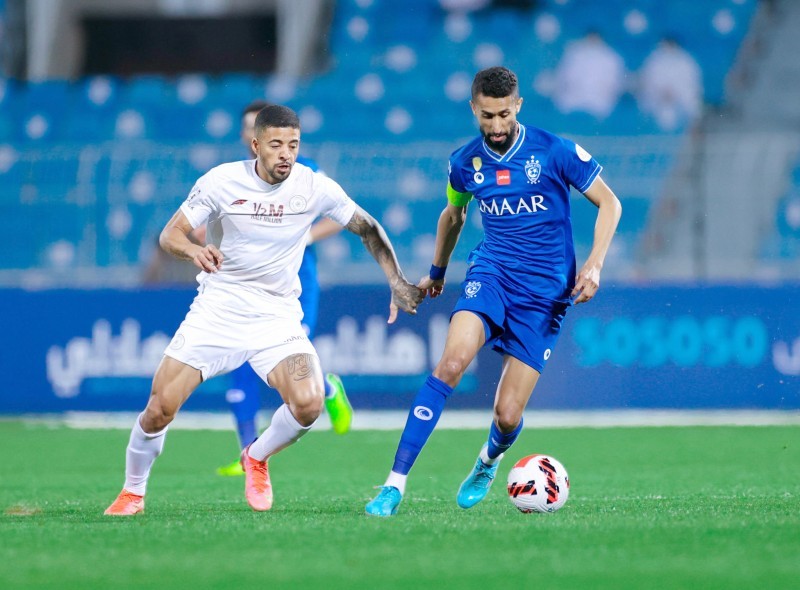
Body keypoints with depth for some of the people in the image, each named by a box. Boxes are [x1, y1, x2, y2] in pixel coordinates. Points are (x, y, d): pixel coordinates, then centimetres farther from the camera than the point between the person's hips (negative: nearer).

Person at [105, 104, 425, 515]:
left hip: (278, 316, 1)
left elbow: (368, 229, 7)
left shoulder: (314, 187, -6)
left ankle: (256, 460, 9)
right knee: (160, 408, -10)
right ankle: (133, 492, 17)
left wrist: (398, 283, -2)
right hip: (216, 309, -1)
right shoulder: (221, 180, -9)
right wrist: (193, 249, -30)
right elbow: (169, 235, -7)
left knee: (308, 405, -23)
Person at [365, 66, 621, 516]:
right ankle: (396, 483, -27)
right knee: (452, 362, -29)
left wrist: (595, 264, -12)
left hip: (545, 292, -2)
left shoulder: (555, 152, -9)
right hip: (491, 273, 2)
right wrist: (437, 272, 35)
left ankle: (489, 461, 35)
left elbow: (609, 203, 0)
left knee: (508, 416, -6)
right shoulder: (465, 163, 2)